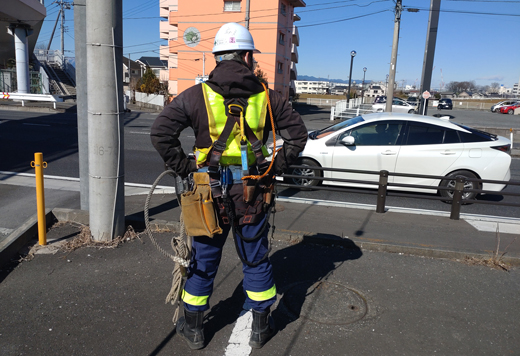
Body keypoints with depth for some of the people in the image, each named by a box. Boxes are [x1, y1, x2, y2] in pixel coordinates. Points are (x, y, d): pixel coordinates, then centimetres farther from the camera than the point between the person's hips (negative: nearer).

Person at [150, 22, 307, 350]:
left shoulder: (197, 95, -4)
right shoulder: (267, 97, 1)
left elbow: (161, 132, -10)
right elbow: (298, 133, 5)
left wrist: (185, 168, -2)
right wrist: (276, 169, 7)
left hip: (210, 190, 0)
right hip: (253, 193, 1)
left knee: (204, 260, 16)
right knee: (256, 260, 16)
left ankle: (193, 327, 32)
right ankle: (261, 327, 31)